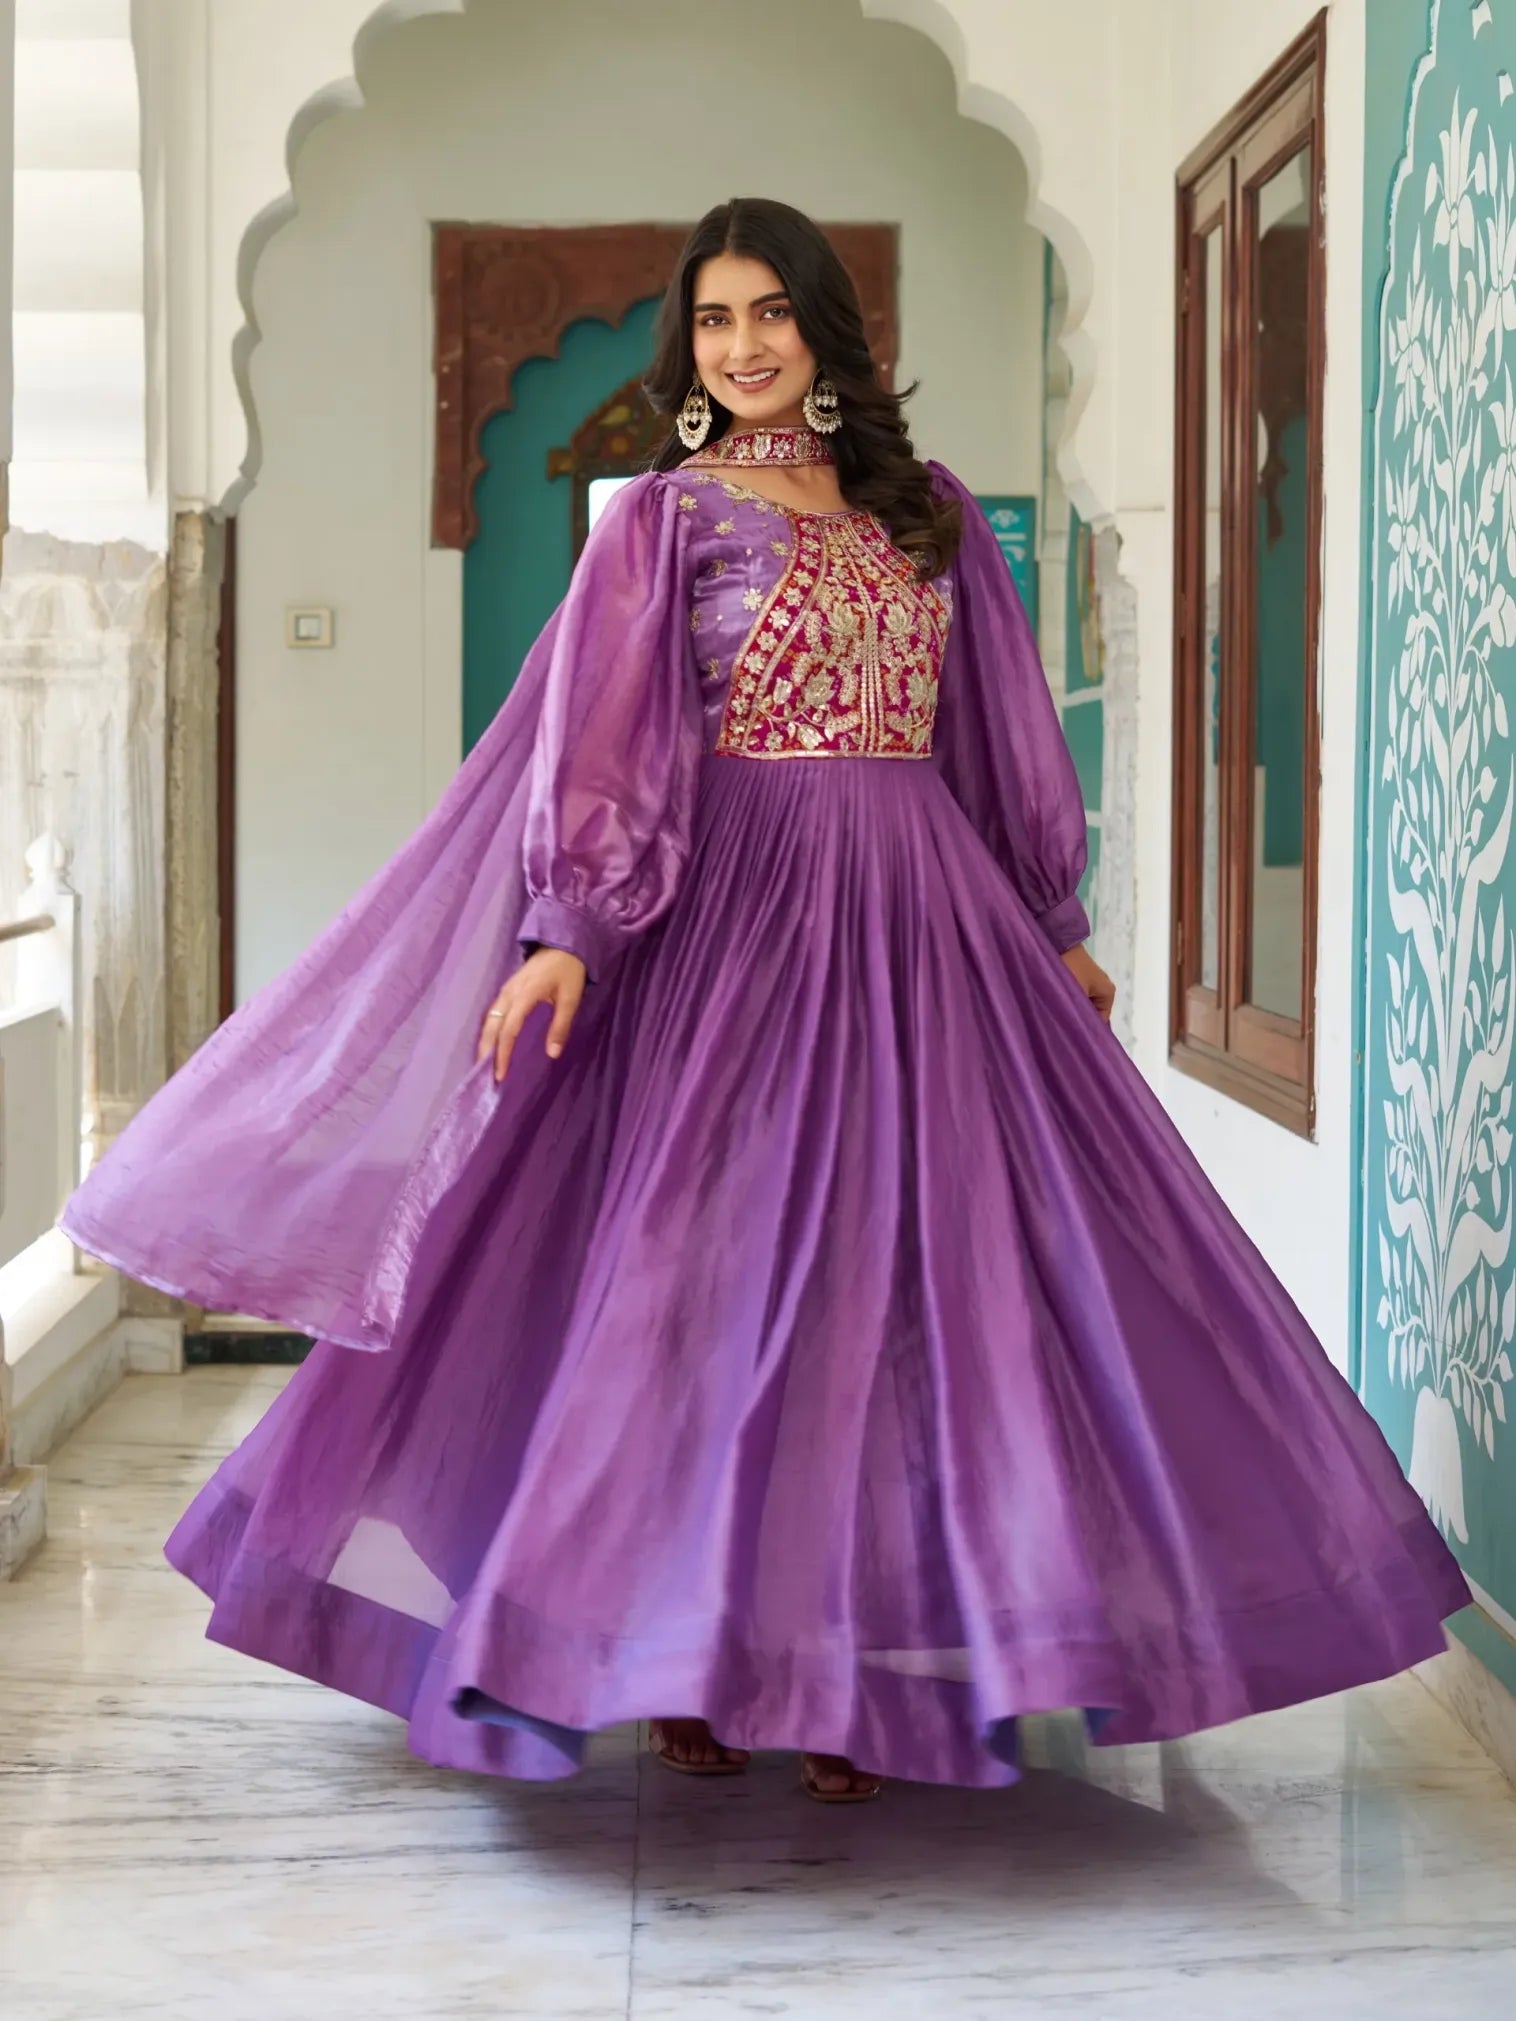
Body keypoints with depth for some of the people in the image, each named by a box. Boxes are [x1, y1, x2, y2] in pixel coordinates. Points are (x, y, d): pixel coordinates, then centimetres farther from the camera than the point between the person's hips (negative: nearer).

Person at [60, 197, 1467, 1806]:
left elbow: (1000, 737, 18)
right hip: (737, 913, -3)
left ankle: (862, 1668, 7)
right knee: (712, 1265, -2)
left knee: (900, 1270, 0)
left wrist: (1057, 930, 18)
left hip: (922, 919, 3)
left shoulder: (932, 515, 14)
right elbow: (598, 738, -7)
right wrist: (569, 931, -19)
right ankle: (694, 1664, 8)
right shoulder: (666, 516, 3)